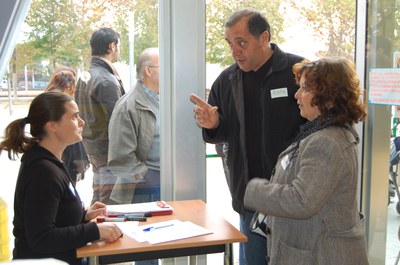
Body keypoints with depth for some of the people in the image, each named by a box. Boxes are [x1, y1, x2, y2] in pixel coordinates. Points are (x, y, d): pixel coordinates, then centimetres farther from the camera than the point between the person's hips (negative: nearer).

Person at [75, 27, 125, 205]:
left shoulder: (84, 77, 10)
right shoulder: (106, 81, -19)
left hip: (92, 147, 9)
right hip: (108, 150, -9)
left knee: (98, 200, 18)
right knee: (110, 202, -3)